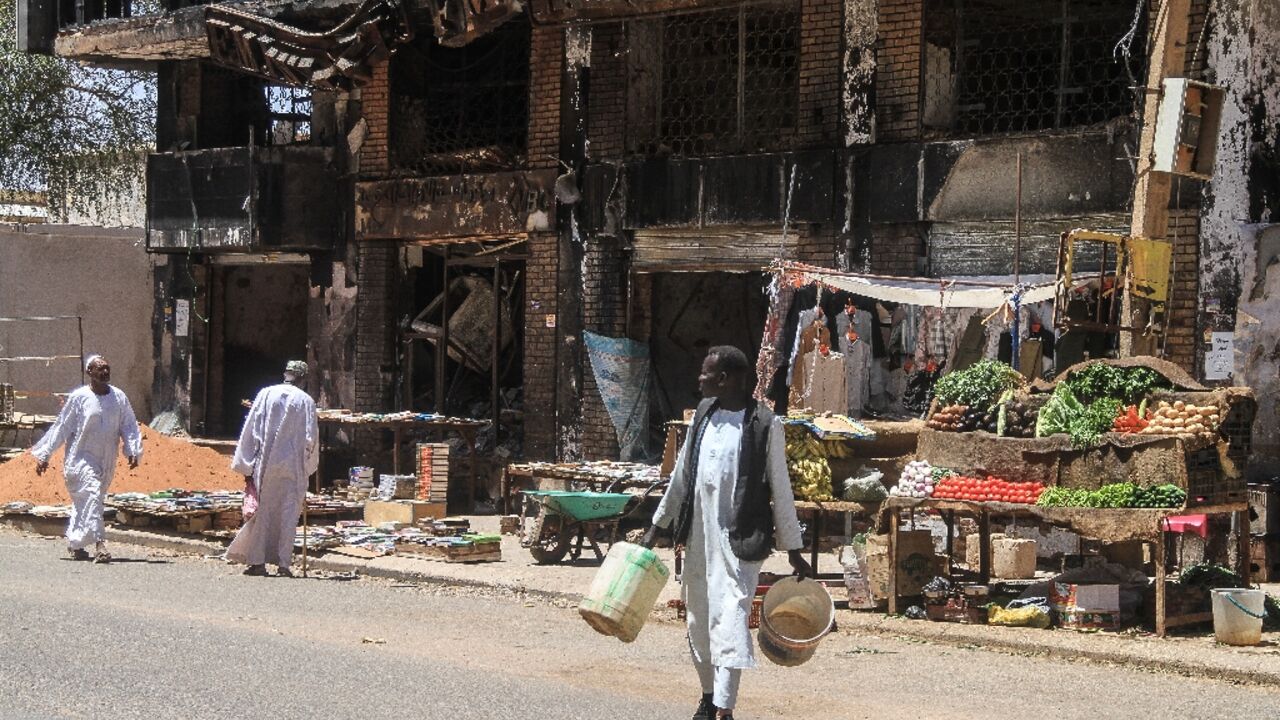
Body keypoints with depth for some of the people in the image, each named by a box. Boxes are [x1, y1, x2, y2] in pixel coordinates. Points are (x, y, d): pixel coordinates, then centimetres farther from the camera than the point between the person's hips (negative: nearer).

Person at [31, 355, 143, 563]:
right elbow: (61, 427, -3)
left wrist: (134, 451, -8)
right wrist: (44, 455, -2)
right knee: (91, 494, -20)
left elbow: (129, 426, 6)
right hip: (81, 458, -5)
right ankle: (99, 544, -26)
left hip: (106, 461, 5)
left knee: (84, 502, 15)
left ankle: (74, 544, 29)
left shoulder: (119, 397, 3)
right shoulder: (78, 397, -8)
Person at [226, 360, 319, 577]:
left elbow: (251, 429, -1)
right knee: (288, 515, 4)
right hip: (293, 467, -1)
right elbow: (311, 437, -2)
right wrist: (307, 466, 11)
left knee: (262, 512, 8)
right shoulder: (306, 401, -2)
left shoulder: (265, 394, 1)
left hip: (265, 464, 1)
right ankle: (283, 563, 0)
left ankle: (257, 561, 7)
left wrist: (247, 466, 3)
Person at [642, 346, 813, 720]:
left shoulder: (764, 425, -10)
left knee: (731, 620, -12)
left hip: (739, 538, -7)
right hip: (698, 535, 7)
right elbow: (683, 473, 16)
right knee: (699, 619, 14)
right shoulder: (704, 412, 8)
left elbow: (780, 490, -6)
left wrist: (794, 551, -3)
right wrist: (657, 525, 17)